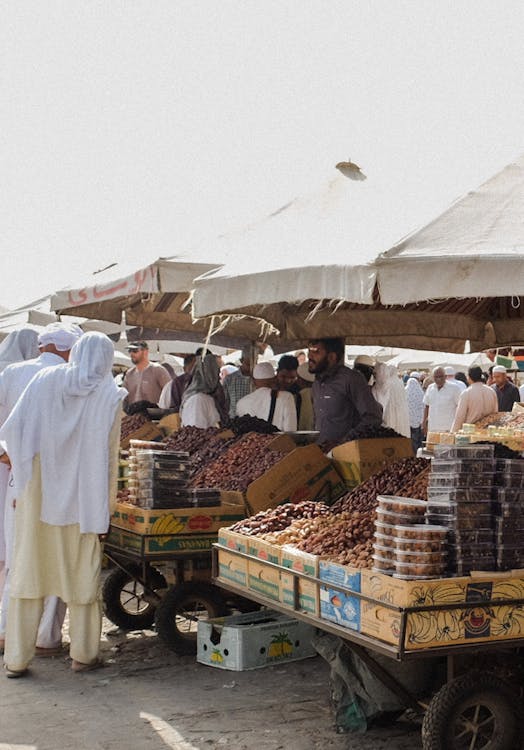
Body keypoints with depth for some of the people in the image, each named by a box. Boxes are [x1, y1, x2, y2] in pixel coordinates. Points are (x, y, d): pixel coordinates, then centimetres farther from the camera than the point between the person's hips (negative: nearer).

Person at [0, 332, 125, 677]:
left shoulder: (45, 380, 0)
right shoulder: (109, 395, -5)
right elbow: (109, 457, -7)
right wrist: (107, 508, 0)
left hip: (38, 495, 2)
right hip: (82, 498, -1)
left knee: (29, 570, 9)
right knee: (83, 572, 11)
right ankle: (84, 654, 20)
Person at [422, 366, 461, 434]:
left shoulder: (454, 388, -4)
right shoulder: (430, 388, 11)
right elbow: (426, 406, 18)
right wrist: (424, 423, 13)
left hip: (449, 429, -4)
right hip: (432, 428, 5)